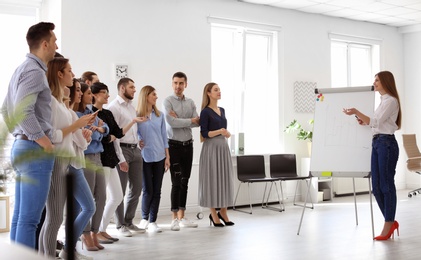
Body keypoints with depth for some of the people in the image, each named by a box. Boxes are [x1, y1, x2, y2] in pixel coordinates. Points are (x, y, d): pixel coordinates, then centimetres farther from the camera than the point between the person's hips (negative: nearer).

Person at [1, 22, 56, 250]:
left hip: (21, 147, 10)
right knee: (29, 218, -7)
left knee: (20, 216, 12)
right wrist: (40, 137, -16)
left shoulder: (21, 70, 18)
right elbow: (23, 110, -25)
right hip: (35, 150, -10)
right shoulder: (34, 71, -12)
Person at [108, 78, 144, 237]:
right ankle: (120, 225, 11)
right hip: (122, 150, -8)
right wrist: (121, 158, -16)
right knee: (120, 191, 1)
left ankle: (129, 222, 24)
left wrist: (139, 145, 9)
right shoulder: (114, 107, -8)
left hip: (135, 150, 8)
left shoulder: (132, 107, 18)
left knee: (136, 188, 11)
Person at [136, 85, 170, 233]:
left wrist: (167, 156, 7)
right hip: (145, 157, -4)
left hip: (159, 157, 4)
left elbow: (164, 136, 11)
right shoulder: (137, 116, -3)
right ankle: (144, 218, 21)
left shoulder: (159, 115, 10)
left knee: (157, 191, 4)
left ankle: (152, 221, 13)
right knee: (148, 190, -1)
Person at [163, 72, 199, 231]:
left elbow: (197, 122, -2)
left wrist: (179, 119, -13)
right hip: (174, 145, -5)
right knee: (176, 183, -7)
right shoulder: (168, 101, -5)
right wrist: (190, 120, -8)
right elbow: (171, 122, -19)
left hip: (188, 145, 5)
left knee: (185, 182, 9)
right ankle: (175, 219, 1)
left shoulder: (191, 103, 10)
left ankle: (182, 217, 16)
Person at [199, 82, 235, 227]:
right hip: (211, 148, -7)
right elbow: (204, 133, -12)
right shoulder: (205, 112, -8)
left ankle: (223, 212, 14)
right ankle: (213, 215, 6)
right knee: (212, 179, -3)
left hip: (223, 147, 7)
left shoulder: (222, 110, 13)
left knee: (225, 178, 6)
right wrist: (219, 131, -24)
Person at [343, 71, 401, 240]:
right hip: (377, 143, 9)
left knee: (386, 185, -5)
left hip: (387, 143, -9)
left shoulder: (391, 101, -8)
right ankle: (390, 222, 15)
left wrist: (356, 112, -19)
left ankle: (388, 224, 2)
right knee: (376, 187, 6)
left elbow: (376, 122, -16)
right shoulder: (383, 101, 22)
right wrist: (364, 122, 8)